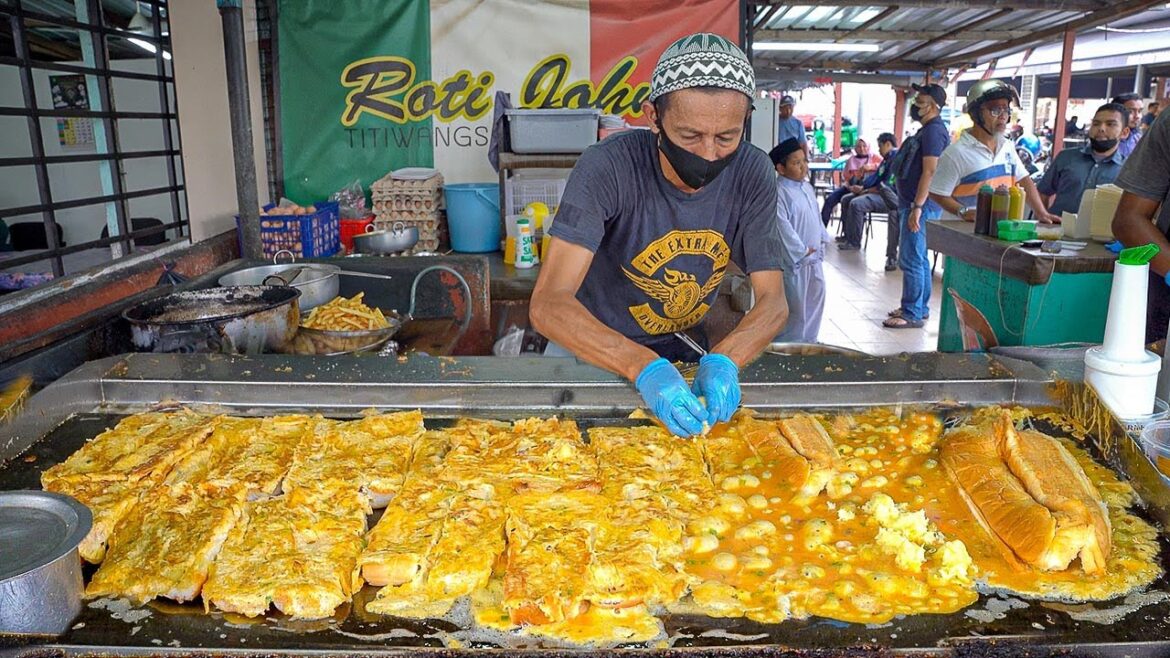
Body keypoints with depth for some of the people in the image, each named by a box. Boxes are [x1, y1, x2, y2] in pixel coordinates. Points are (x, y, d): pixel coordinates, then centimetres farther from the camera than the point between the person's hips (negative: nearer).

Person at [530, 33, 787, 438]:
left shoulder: (752, 174, -15)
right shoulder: (608, 166, -27)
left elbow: (773, 301, -13)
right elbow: (547, 303, -34)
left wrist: (723, 359, -35)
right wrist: (644, 368, -48)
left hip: (683, 347, 3)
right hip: (592, 345, -3)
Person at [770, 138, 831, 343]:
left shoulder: (807, 188, 11)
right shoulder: (779, 193, -17)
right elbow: (783, 226, -21)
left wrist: (822, 241, 9)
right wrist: (801, 251, -18)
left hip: (814, 258, 9)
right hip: (793, 260, -9)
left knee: (815, 299, 16)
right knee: (794, 306, -4)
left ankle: (808, 339, 29)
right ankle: (788, 344, 10)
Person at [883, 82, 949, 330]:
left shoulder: (934, 131, -15)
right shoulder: (927, 130, 18)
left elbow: (929, 172, -22)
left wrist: (917, 207, -26)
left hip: (920, 205, -11)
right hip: (912, 202, 11)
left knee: (911, 260, -8)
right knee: (918, 258, 16)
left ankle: (913, 314, -4)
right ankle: (919, 307, 25)